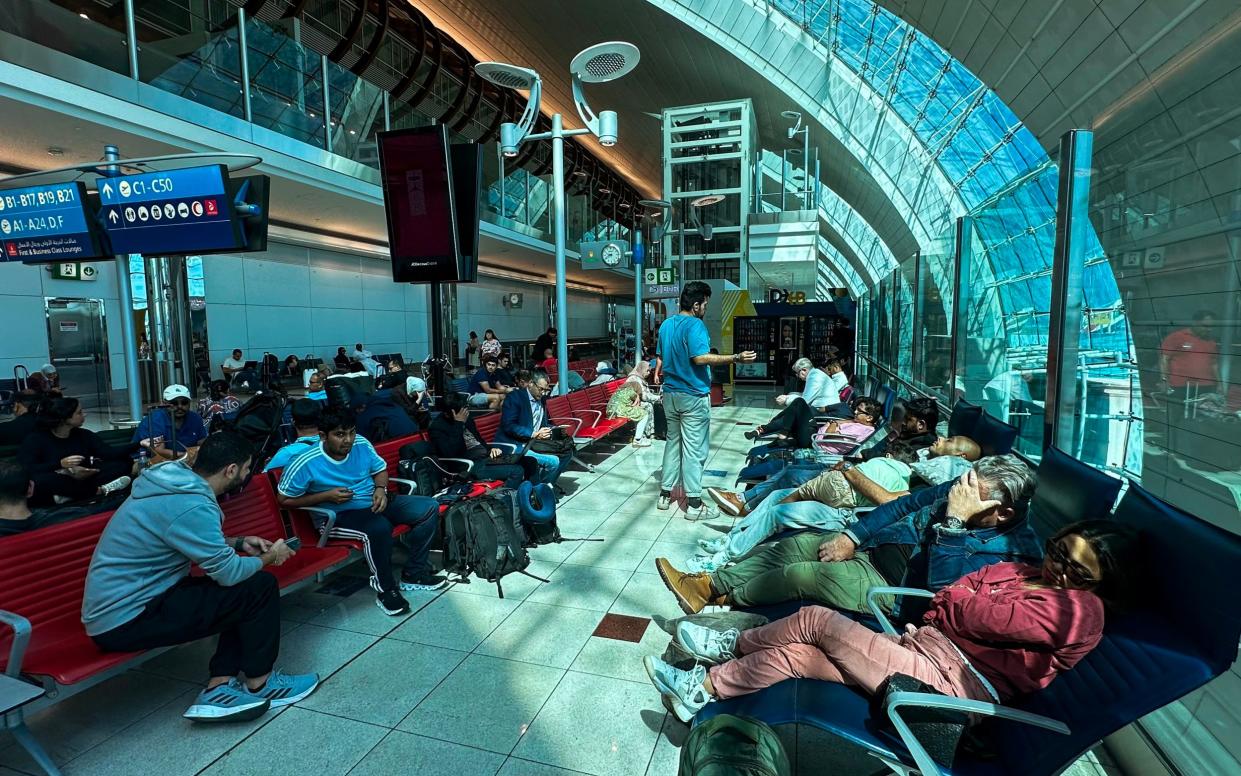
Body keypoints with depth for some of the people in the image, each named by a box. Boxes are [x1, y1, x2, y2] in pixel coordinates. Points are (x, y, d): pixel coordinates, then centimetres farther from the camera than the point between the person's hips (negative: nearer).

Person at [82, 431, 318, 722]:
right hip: (125, 620, -10)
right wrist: (269, 557, -2)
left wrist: (239, 542, 13)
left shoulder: (175, 480, 2)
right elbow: (229, 572, -20)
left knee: (244, 590, 10)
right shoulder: (191, 505, -27)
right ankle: (258, 683, 8)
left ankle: (219, 688, 7)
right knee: (260, 587, -11)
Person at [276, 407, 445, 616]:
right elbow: (284, 499, -7)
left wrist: (381, 489, -9)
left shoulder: (361, 444, -4)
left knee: (430, 507, -7)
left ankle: (413, 574, 1)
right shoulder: (305, 463, -16)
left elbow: (380, 469, 13)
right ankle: (385, 589, -15)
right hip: (338, 516, -6)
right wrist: (326, 496, -17)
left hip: (374, 505, 6)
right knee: (379, 527, -39)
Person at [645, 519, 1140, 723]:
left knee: (817, 621, -14)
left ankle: (731, 644, 6)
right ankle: (701, 688, 5)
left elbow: (977, 618, -14)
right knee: (794, 652, -5)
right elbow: (944, 601, 13)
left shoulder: (1081, 609, -8)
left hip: (949, 682, -8)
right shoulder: (1025, 572, 17)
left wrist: (956, 599, 5)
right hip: (920, 647, 8)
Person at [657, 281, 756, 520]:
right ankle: (694, 504, 5)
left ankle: (665, 494, 21)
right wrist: (736, 358, -26)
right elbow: (700, 358, -27)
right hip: (693, 396, -8)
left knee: (672, 442, 16)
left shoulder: (666, 324, 10)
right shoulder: (695, 325, -16)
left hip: (671, 393, 8)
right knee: (694, 449, -1)